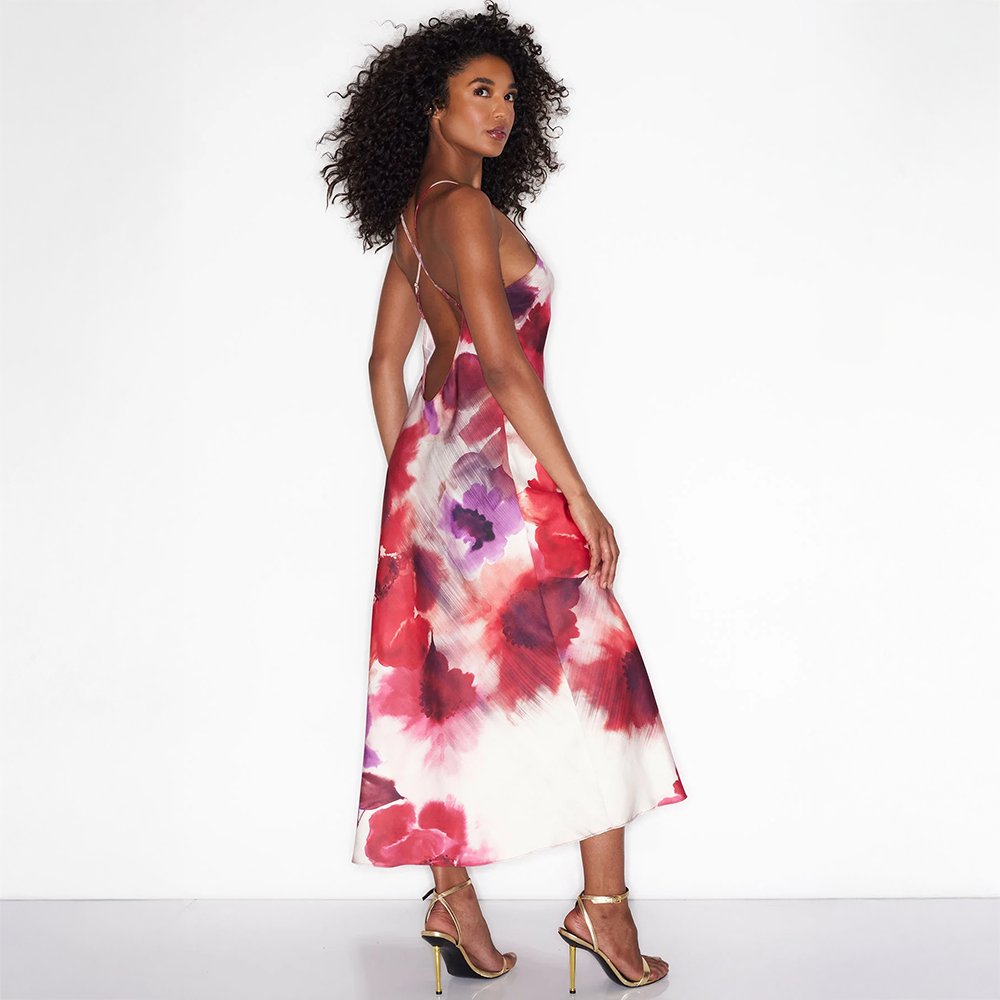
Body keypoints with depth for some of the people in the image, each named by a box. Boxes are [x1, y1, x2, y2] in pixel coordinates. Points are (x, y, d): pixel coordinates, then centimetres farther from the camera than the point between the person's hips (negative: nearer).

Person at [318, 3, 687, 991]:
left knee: (451, 680, 9)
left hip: (433, 461, 9)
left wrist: (409, 481, 20)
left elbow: (385, 363, 18)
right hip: (494, 463, -9)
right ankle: (603, 901, 3)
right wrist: (579, 494, -19)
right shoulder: (463, 209, -13)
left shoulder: (415, 216, 16)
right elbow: (504, 361, -20)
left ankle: (451, 898, 16)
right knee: (587, 666, -2)